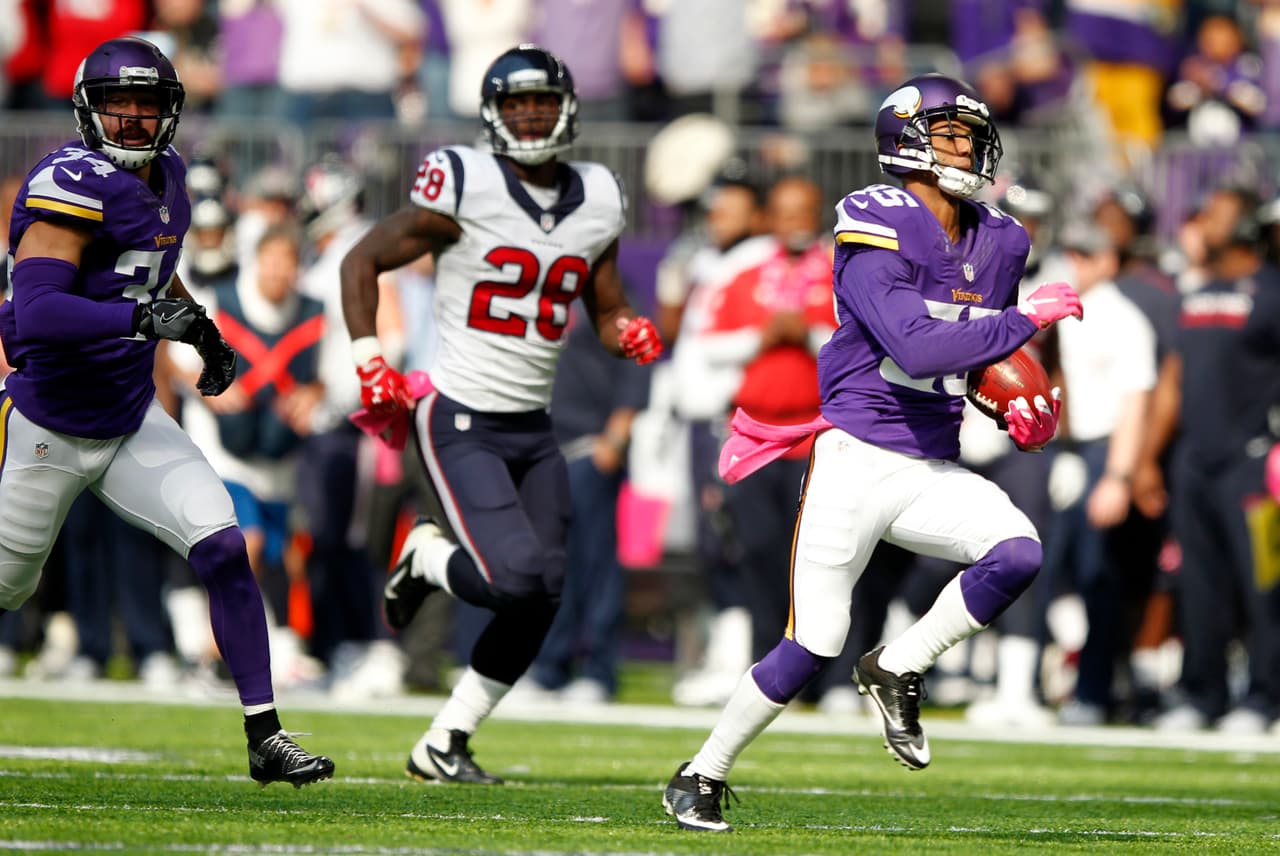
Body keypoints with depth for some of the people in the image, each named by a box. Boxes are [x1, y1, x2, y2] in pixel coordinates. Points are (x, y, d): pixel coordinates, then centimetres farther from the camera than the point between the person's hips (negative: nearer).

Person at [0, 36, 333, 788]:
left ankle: (266, 737, -9)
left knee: (224, 549, -12)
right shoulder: (73, 187, -23)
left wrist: (204, 335, 10)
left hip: (133, 422, 6)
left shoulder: (164, 178, 3)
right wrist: (144, 317, -40)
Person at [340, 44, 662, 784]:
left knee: (540, 600, 1)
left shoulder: (596, 202, 7)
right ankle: (429, 560, 12)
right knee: (517, 576, -22)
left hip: (534, 429, 6)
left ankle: (443, 746, 14)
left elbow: (608, 312, 19)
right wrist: (372, 369, -10)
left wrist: (631, 332, -5)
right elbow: (363, 262, -2)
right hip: (461, 423, -6)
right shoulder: (467, 188, -10)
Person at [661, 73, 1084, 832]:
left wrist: (1025, 409, 5)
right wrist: (1025, 320, -21)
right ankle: (702, 777, 15)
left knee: (1018, 554, -22)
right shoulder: (878, 232, -12)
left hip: (933, 471, 6)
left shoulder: (998, 244, 10)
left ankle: (898, 671, 1)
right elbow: (916, 349, -24)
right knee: (813, 648, -7)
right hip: (856, 462, -6)